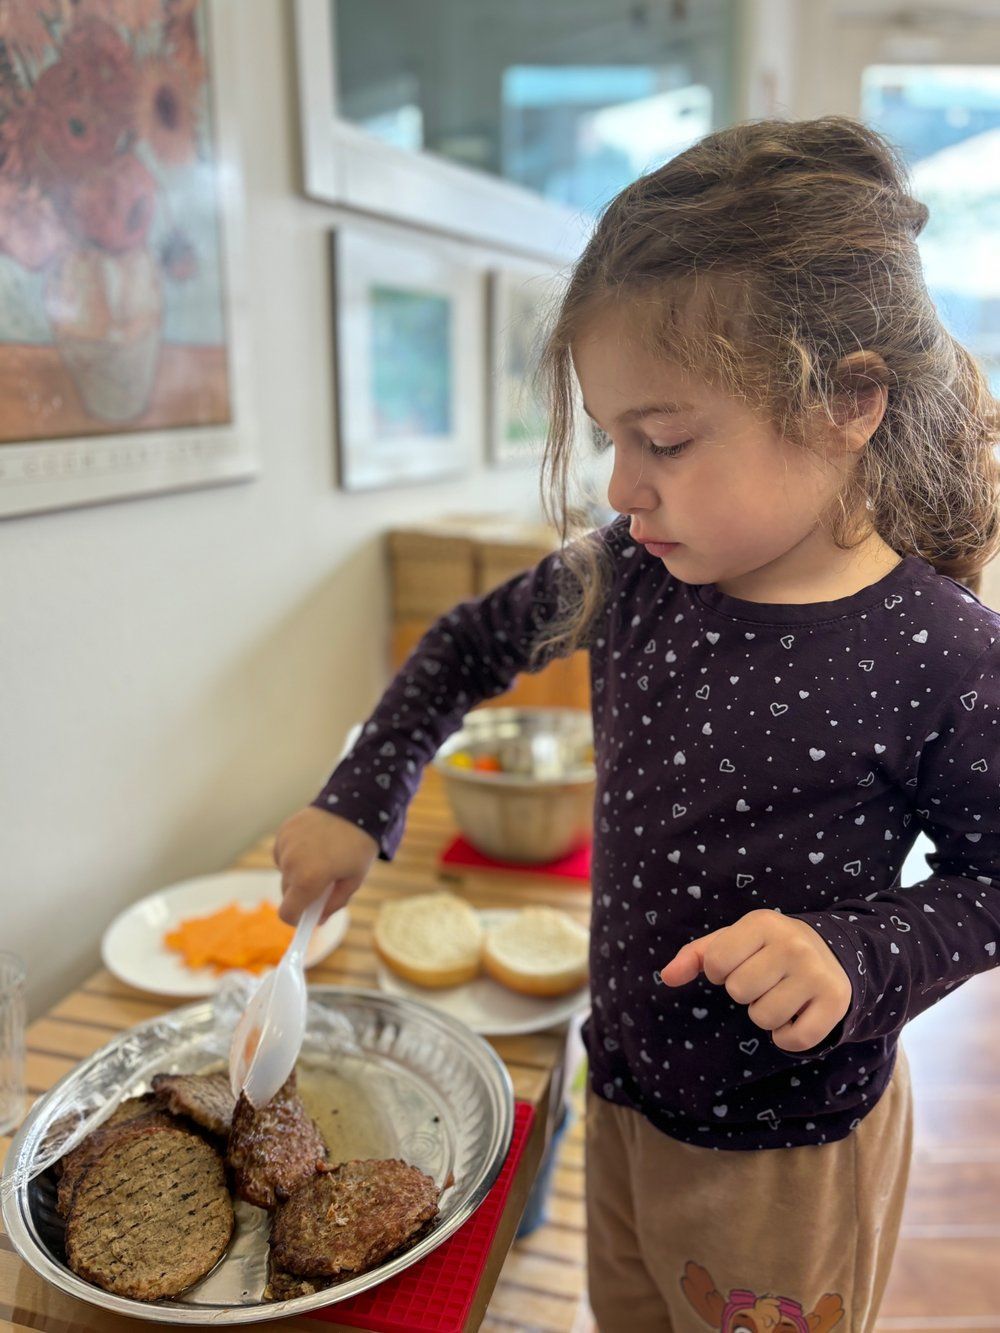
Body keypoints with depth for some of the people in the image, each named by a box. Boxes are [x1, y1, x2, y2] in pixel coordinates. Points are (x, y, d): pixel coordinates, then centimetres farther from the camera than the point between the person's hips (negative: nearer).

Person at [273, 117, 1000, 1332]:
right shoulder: (631, 575, -12)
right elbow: (473, 642, 3)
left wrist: (857, 957, -28)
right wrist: (358, 802, -3)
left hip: (787, 1149, -4)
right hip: (624, 1085, 5)